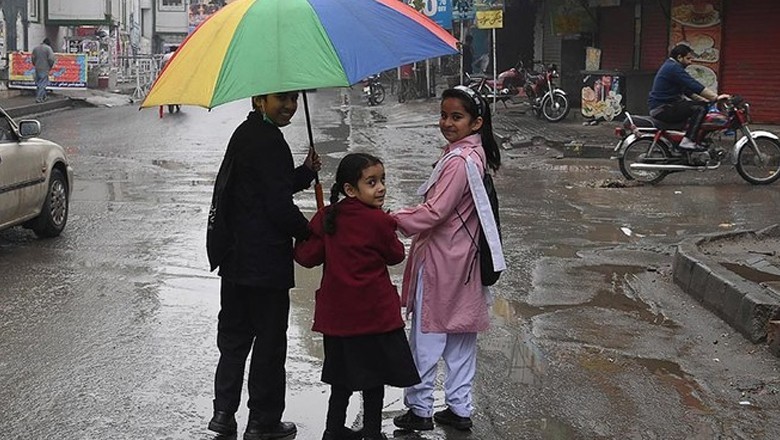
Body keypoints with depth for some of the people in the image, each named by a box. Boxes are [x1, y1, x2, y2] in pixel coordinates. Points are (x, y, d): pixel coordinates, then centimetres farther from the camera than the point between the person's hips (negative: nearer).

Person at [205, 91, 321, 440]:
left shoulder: (246, 134, 13)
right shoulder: (268, 142, -18)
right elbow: (279, 206, -19)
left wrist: (305, 172, 6)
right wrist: (311, 235, -3)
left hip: (235, 258, 9)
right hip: (265, 262, -9)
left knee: (234, 335, 17)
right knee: (269, 339, 3)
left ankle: (223, 412, 21)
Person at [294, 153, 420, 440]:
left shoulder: (326, 218, -2)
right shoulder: (378, 221, -15)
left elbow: (307, 256, -3)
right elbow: (395, 255, -2)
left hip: (337, 313, 5)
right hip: (374, 313, -5)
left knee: (342, 375, 17)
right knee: (374, 374, 9)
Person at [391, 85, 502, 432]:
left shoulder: (460, 161, -22)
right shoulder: (476, 153, 8)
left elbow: (434, 212, -24)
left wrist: (392, 221, -16)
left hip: (439, 261, -9)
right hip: (463, 260, 9)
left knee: (426, 336, 2)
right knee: (461, 337, 14)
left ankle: (420, 409, 12)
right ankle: (459, 409, 23)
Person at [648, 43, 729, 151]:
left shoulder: (670, 66, 21)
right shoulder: (673, 68, -14)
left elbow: (687, 89, 24)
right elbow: (694, 85, -22)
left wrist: (705, 100, 15)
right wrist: (715, 97, -20)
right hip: (663, 108, -11)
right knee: (700, 108, -19)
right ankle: (688, 141, -25)